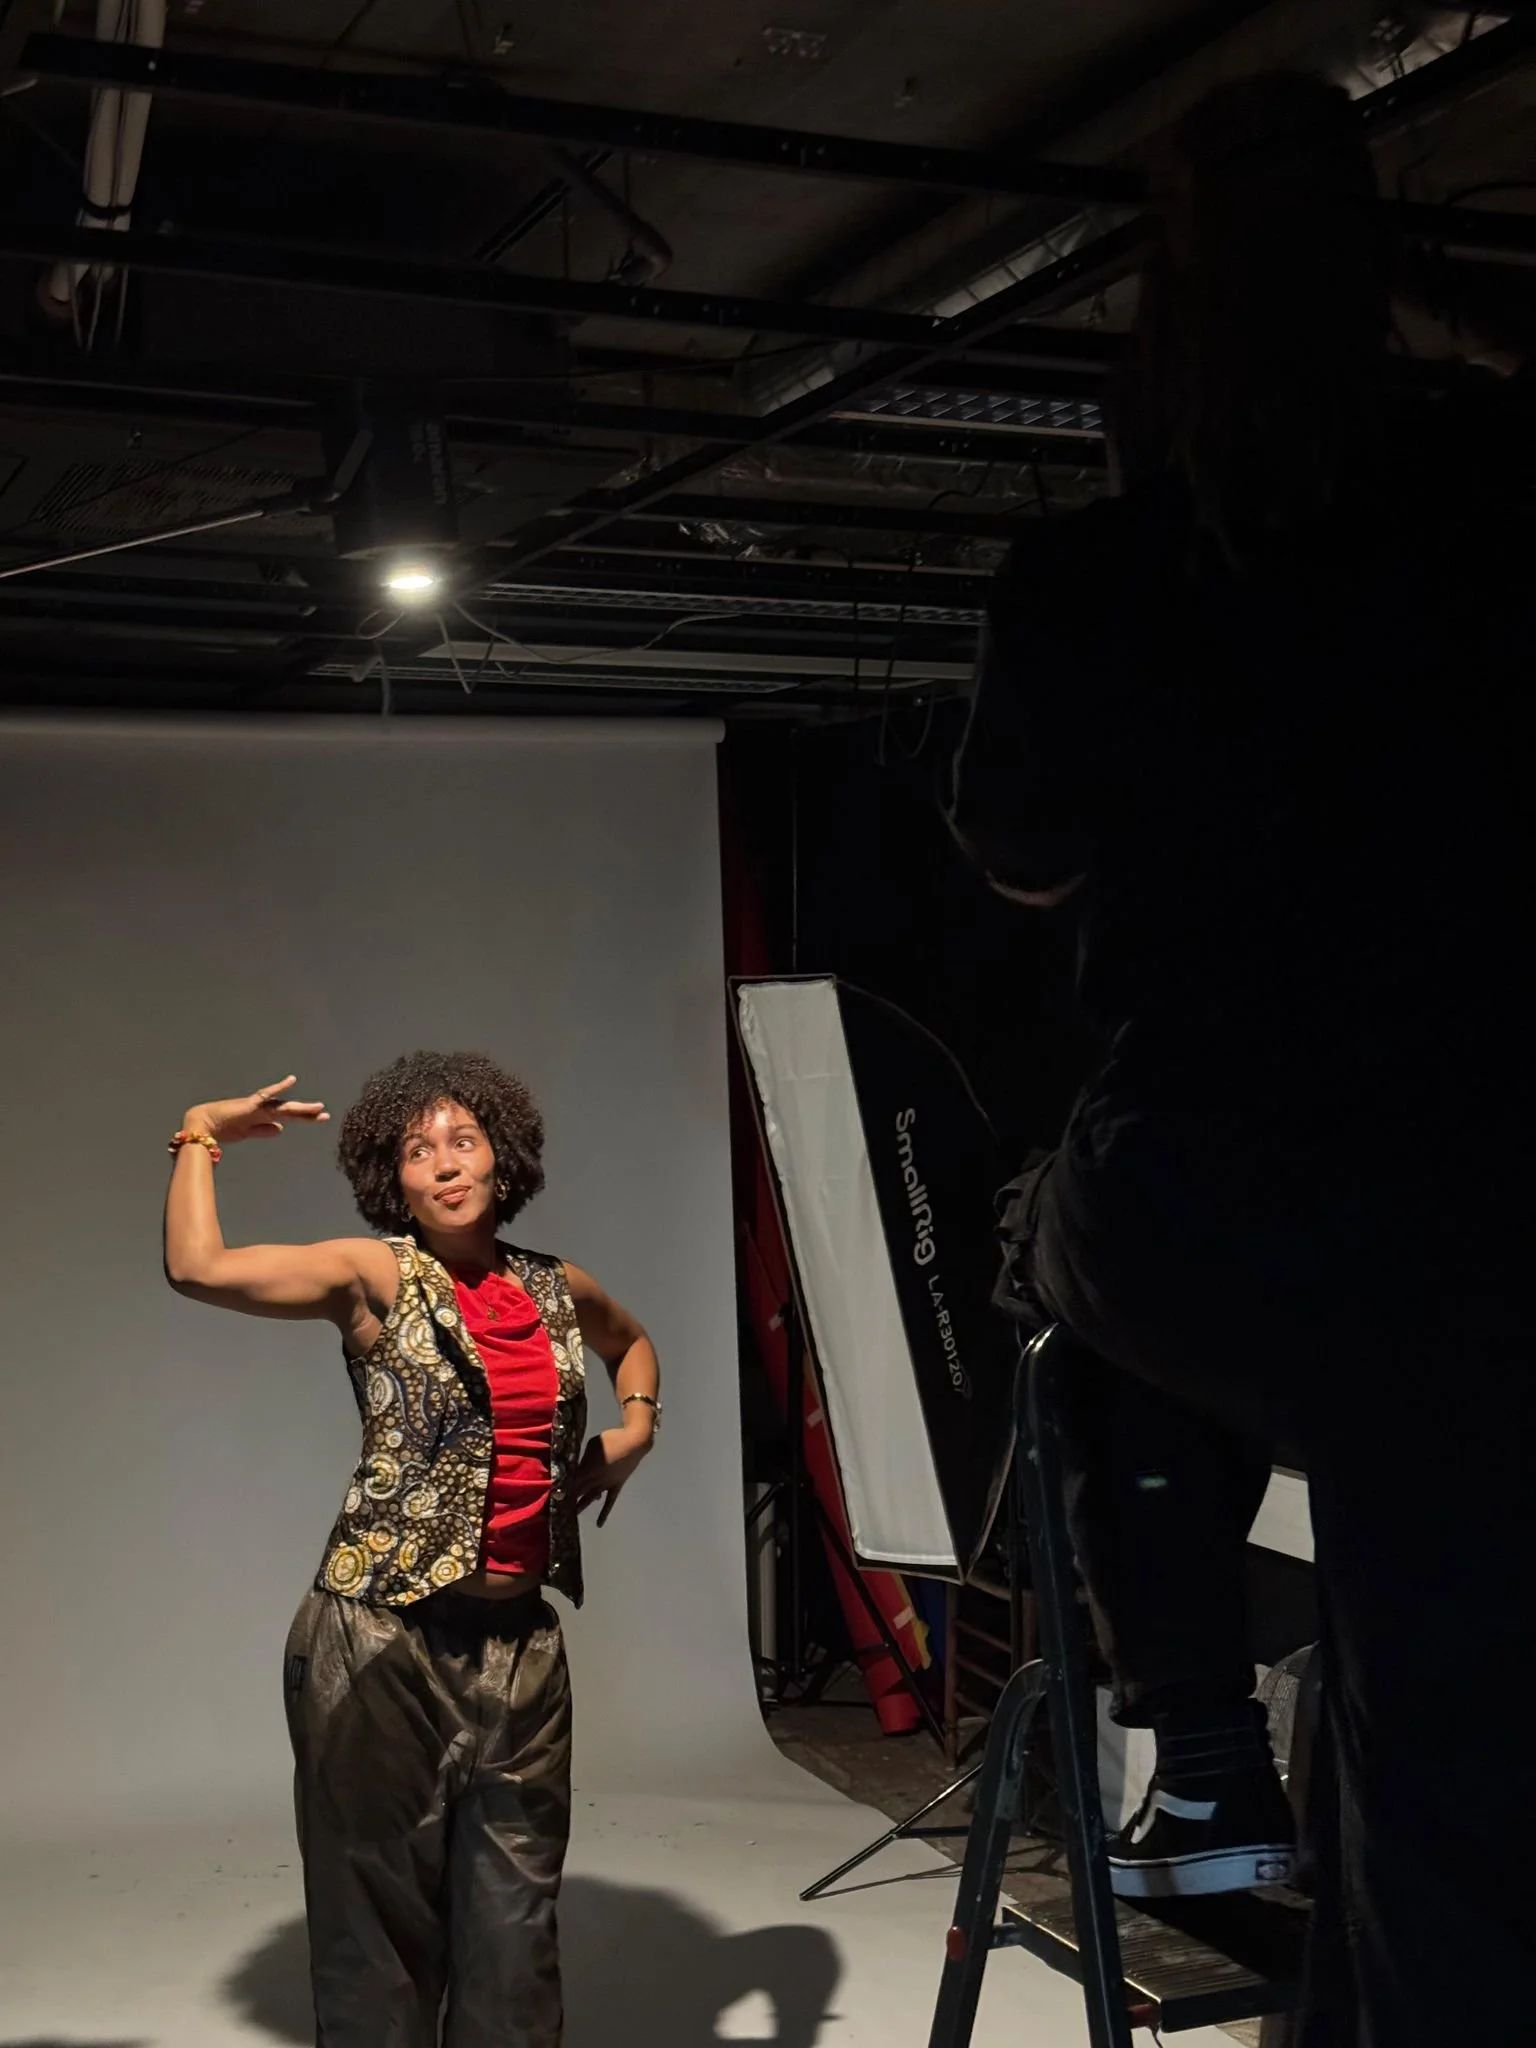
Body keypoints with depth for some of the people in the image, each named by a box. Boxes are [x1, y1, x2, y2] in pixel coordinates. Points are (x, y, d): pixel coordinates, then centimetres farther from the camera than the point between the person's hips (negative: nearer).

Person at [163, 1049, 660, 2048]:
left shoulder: (557, 1289, 8)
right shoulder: (376, 1277, -6)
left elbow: (631, 1338, 32)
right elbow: (199, 1267, -21)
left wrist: (636, 1427, 15)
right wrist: (200, 1138, -10)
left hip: (519, 1637, 4)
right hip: (385, 1630, -4)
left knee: (516, 1913, 11)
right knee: (385, 1901, 5)